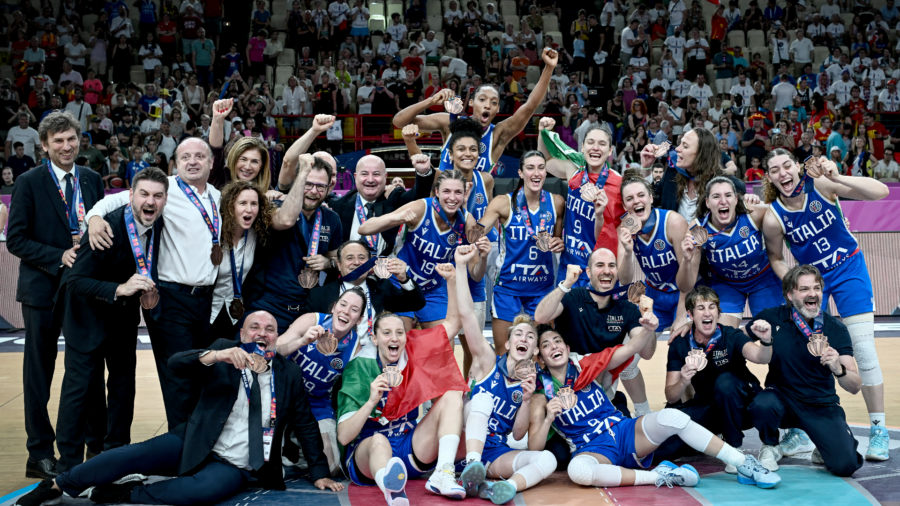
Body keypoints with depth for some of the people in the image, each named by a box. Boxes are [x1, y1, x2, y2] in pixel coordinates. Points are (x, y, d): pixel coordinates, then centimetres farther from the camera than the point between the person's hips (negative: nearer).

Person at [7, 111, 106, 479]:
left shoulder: (92, 180, 8)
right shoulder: (29, 183, -6)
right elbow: (15, 239, -9)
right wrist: (59, 257, -18)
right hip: (43, 288, -4)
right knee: (40, 370, 6)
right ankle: (40, 453, 16)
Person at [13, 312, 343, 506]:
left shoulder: (290, 375, 4)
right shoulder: (224, 351, 0)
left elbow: (306, 425, 11)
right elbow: (176, 364, -17)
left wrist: (319, 472, 7)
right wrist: (215, 355, -36)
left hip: (233, 466, 0)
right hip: (194, 445, 0)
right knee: (135, 454, -23)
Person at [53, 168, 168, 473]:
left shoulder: (158, 227, -11)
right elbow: (74, 281, -31)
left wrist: (148, 290, -12)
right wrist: (120, 289, -42)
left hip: (125, 314, 6)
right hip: (88, 312, -6)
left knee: (124, 384, 12)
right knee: (80, 384, -6)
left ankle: (117, 452, 27)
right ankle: (68, 466, 4)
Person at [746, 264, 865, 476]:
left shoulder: (836, 329, -9)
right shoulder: (772, 318, -8)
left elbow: (855, 387, -14)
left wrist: (838, 369, -38)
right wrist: (762, 339, -18)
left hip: (822, 406, 0)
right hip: (782, 399, 0)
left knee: (845, 465, -21)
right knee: (762, 405, -34)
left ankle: (825, 445, 17)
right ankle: (770, 447, 0)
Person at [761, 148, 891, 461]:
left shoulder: (819, 187, -19)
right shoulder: (773, 218, -17)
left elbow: (880, 192, -25)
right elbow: (776, 258, 1)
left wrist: (837, 177, -38)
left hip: (849, 268, -1)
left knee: (864, 349, -6)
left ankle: (878, 430, 5)